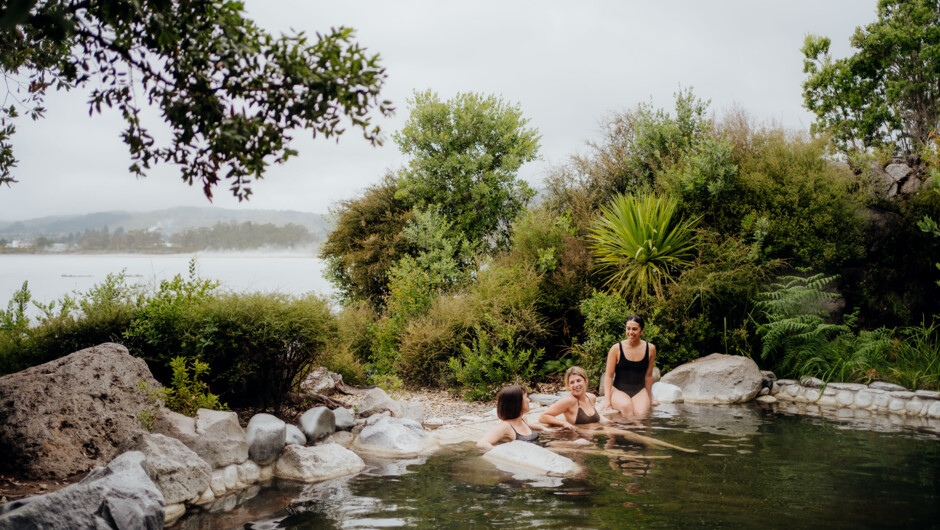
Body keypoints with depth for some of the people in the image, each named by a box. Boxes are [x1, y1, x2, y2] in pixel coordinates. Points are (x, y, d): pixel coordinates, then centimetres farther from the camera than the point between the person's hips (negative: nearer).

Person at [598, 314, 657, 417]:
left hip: (639, 391, 2)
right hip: (619, 390, -1)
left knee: (641, 414, -29)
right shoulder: (616, 349, -5)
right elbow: (609, 375, -1)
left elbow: (648, 376, 12)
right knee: (626, 406, -34)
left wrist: (650, 399, 16)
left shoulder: (650, 349, 3)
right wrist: (607, 399, -9)